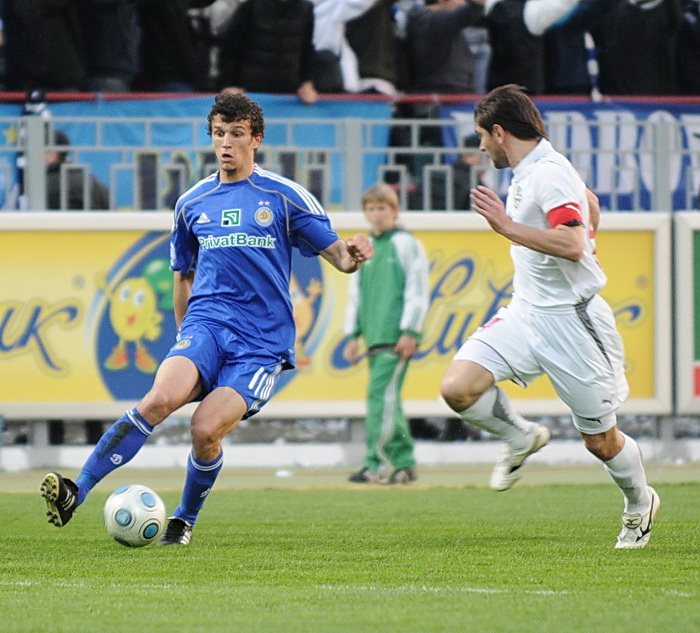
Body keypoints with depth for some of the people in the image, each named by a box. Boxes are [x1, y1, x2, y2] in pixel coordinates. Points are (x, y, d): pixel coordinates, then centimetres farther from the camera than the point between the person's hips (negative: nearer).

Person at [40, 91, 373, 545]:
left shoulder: (285, 197, 2)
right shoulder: (192, 203, 13)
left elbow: (336, 253, 1)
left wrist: (351, 254, -21)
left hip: (262, 341, -2)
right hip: (206, 324, 2)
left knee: (206, 429, -21)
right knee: (161, 398, -27)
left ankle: (185, 521, 7)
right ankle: (75, 494, -31)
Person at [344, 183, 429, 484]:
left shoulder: (406, 244, -2)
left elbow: (417, 290, -6)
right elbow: (356, 294, 21)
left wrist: (410, 332, -12)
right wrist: (353, 335, 15)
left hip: (397, 338, -7)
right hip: (375, 339, 7)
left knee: (381, 394, -15)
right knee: (386, 401, 6)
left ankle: (375, 463, -18)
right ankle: (405, 463, 11)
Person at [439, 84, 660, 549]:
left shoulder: (549, 174, -19)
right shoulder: (528, 172, 9)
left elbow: (573, 245, -32)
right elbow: (589, 201, 27)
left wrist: (507, 226, -31)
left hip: (570, 318, -8)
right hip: (525, 313, 8)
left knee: (601, 441, 5)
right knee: (458, 388, -14)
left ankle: (640, 503, 33)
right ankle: (522, 438, 13)